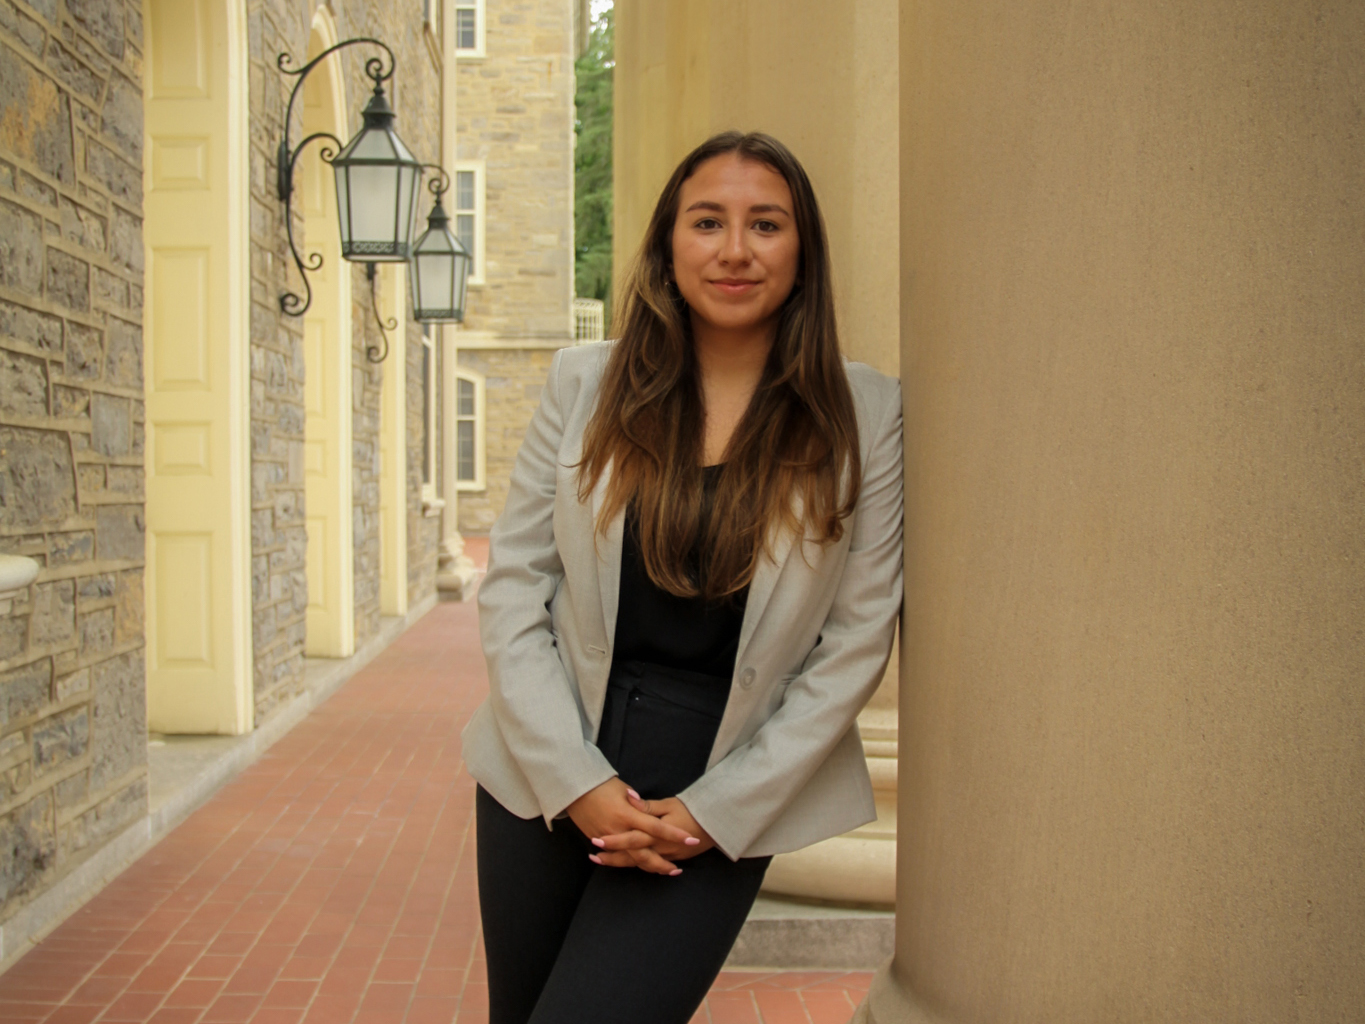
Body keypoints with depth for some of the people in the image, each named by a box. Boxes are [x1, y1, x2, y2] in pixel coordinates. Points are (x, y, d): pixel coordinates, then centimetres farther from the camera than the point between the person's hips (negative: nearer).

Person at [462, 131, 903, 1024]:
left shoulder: (863, 414, -5)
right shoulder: (586, 384, -1)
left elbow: (857, 642, -5)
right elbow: (512, 585, -1)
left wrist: (714, 810, -9)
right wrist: (577, 781, -9)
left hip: (725, 801, -2)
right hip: (547, 779, 3)